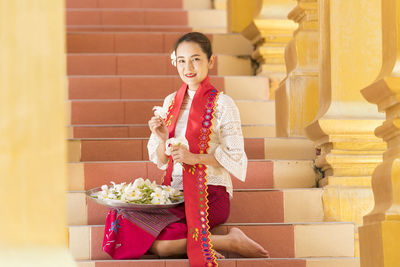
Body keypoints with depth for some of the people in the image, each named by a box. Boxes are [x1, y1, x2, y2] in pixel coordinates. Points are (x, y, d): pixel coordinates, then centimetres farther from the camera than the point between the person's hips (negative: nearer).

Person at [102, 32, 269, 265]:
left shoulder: (222, 104, -4)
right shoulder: (171, 102, 13)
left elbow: (235, 157, -5)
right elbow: (162, 161, 15)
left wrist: (194, 157, -16)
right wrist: (163, 139, -7)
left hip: (209, 195, -7)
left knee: (156, 243, -29)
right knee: (123, 220, -22)